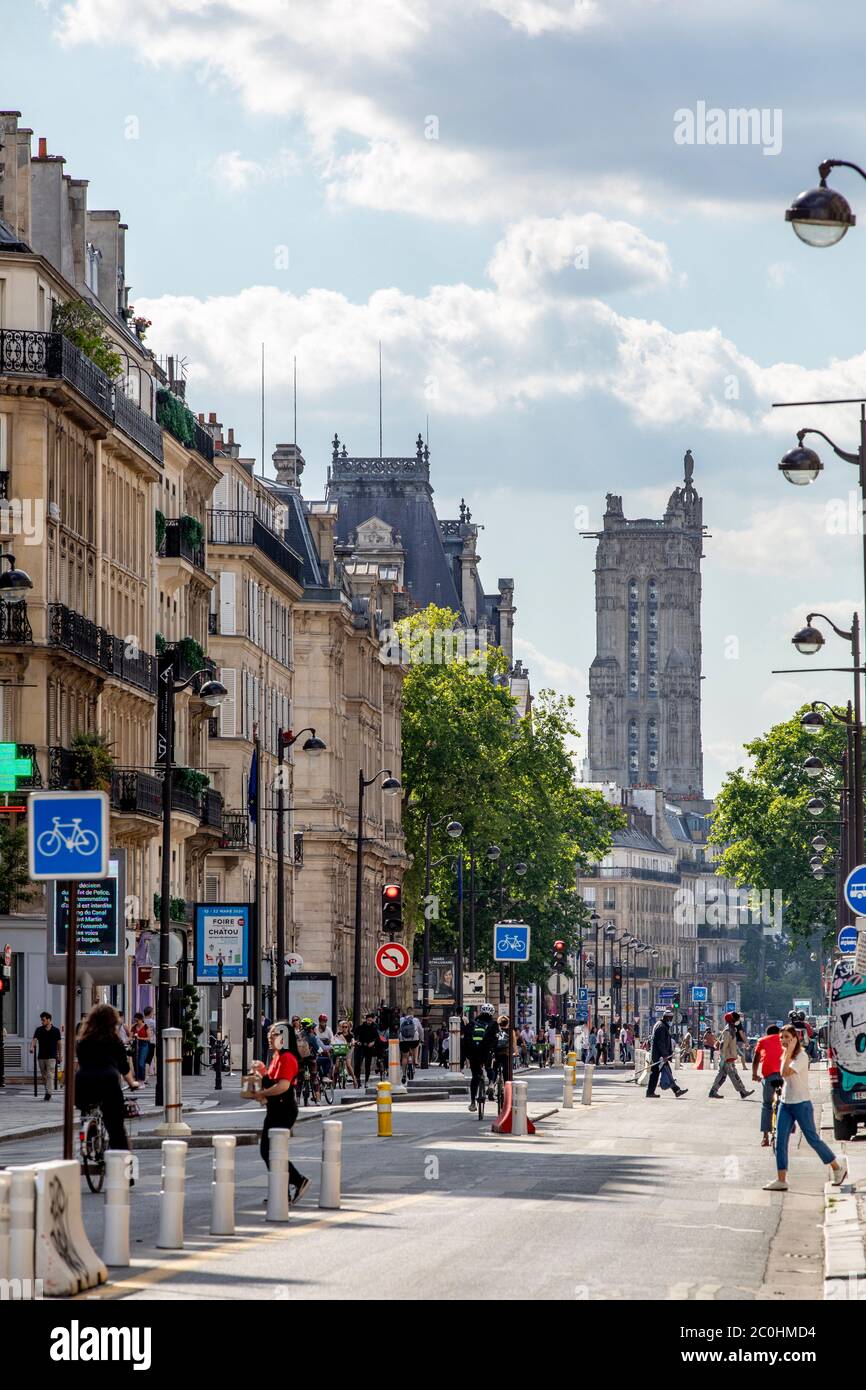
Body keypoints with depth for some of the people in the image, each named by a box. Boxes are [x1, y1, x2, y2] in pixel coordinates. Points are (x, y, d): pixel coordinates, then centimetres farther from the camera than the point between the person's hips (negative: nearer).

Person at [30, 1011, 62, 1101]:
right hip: (41, 1056, 3)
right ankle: (47, 1092, 18)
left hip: (51, 1057, -3)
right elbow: (34, 1039, -8)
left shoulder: (56, 1031, 1)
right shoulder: (38, 1030, 4)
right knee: (43, 1076, 8)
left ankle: (49, 1093, -18)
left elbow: (59, 1043, 7)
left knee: (50, 1075, -12)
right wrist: (32, 1047, -29)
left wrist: (60, 1056, 6)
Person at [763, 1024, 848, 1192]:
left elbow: (786, 1073, -27)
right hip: (785, 1104, 7)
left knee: (813, 1139, 2)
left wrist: (788, 1052, -23)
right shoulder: (785, 1056, 11)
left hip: (801, 1104, -7)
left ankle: (838, 1167, 21)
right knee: (780, 1141, -2)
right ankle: (781, 1181, -1)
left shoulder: (801, 1056, -14)